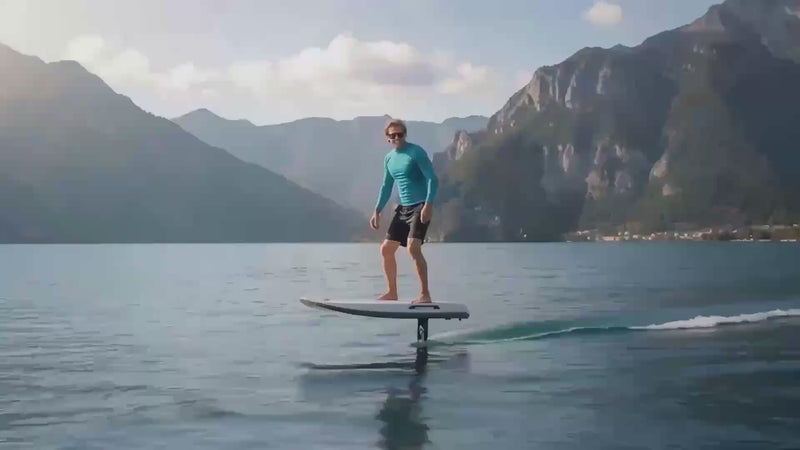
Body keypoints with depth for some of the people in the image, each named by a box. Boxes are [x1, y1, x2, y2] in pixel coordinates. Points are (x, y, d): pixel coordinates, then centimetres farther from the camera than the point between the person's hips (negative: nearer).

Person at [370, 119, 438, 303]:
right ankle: (392, 292, 21)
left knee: (413, 247, -24)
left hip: (420, 207, -8)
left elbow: (433, 179, -16)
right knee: (386, 249, 8)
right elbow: (386, 187, 21)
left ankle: (425, 294, -20)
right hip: (403, 208, 8)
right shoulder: (389, 158, 12)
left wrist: (428, 205, -27)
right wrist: (377, 211, 15)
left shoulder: (416, 152, -10)